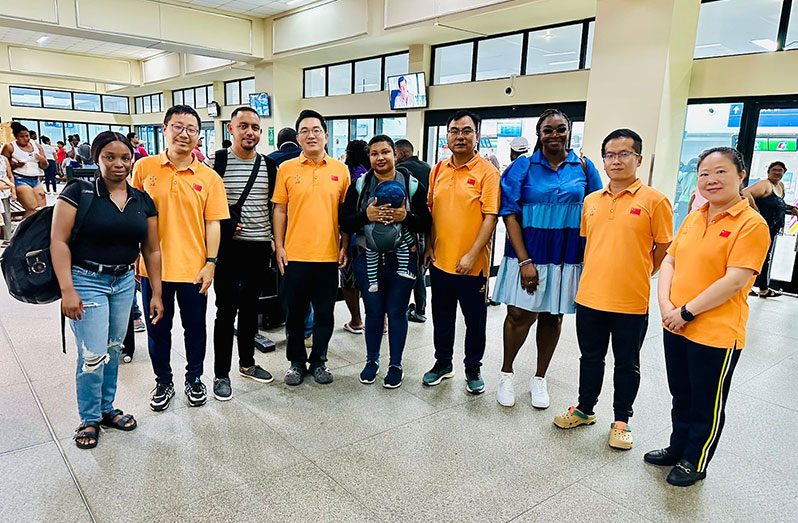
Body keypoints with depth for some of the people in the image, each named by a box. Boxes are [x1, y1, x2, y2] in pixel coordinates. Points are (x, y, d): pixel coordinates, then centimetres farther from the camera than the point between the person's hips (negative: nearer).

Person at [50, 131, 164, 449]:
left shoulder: (143, 201, 4)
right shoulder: (79, 192, -8)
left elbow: (151, 250, 7)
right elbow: (59, 241, -11)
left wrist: (156, 293, 5)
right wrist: (67, 290, -17)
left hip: (124, 281, 5)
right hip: (85, 280, -4)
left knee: (113, 350, 14)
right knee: (93, 354, -3)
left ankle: (106, 409, 32)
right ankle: (89, 419, 18)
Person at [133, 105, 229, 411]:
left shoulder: (209, 177, -2)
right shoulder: (144, 168, 0)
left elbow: (212, 223, -2)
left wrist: (210, 263, -7)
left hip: (194, 269, 0)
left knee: (195, 328, 13)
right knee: (158, 329, 14)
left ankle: (194, 379, 34)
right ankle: (163, 382, 34)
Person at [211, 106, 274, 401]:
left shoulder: (269, 166, 7)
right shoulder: (217, 162, -6)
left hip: (260, 246, 4)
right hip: (229, 246, -4)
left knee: (250, 307, 15)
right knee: (227, 310, 1)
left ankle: (247, 363, 31)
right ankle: (221, 373, 14)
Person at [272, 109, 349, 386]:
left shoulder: (340, 170, 3)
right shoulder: (286, 169, 1)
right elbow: (280, 210, 3)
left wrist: (345, 246, 3)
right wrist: (279, 246, -1)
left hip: (328, 255, 1)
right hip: (295, 255, 0)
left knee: (324, 313, 10)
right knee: (295, 313, 10)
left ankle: (318, 361, 27)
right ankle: (296, 362, 27)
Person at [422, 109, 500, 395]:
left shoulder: (487, 171, -9)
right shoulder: (438, 170, 7)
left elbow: (490, 217, -14)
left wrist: (472, 255, -19)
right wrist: (429, 246, 7)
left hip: (472, 264, -4)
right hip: (440, 260, 5)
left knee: (475, 320, 11)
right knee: (442, 317, 17)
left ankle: (473, 369, 30)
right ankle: (443, 363, 36)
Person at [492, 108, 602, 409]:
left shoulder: (584, 167, 4)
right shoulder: (523, 166, -2)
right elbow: (510, 214, -6)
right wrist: (524, 260, -13)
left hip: (566, 257, 2)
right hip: (527, 254, -2)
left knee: (553, 316, 11)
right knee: (520, 314, 0)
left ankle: (540, 378, 28)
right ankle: (506, 373, 22)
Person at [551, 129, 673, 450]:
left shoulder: (654, 200, -8)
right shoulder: (591, 201, 7)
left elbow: (664, 249, -2)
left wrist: (635, 277, 4)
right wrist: (595, 275, 11)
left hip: (631, 302, -4)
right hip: (590, 297, 4)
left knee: (627, 363, 13)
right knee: (590, 358, 18)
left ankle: (621, 421, 30)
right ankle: (584, 409, 36)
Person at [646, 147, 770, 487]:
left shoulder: (751, 224, -13)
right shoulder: (693, 219, 8)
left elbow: (735, 280, -20)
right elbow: (669, 261, 7)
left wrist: (687, 312, -18)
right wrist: (666, 305, -8)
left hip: (716, 334, -6)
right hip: (676, 327, 6)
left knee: (707, 405, 12)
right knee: (681, 397, 22)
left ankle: (695, 463, 30)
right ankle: (678, 449, 40)